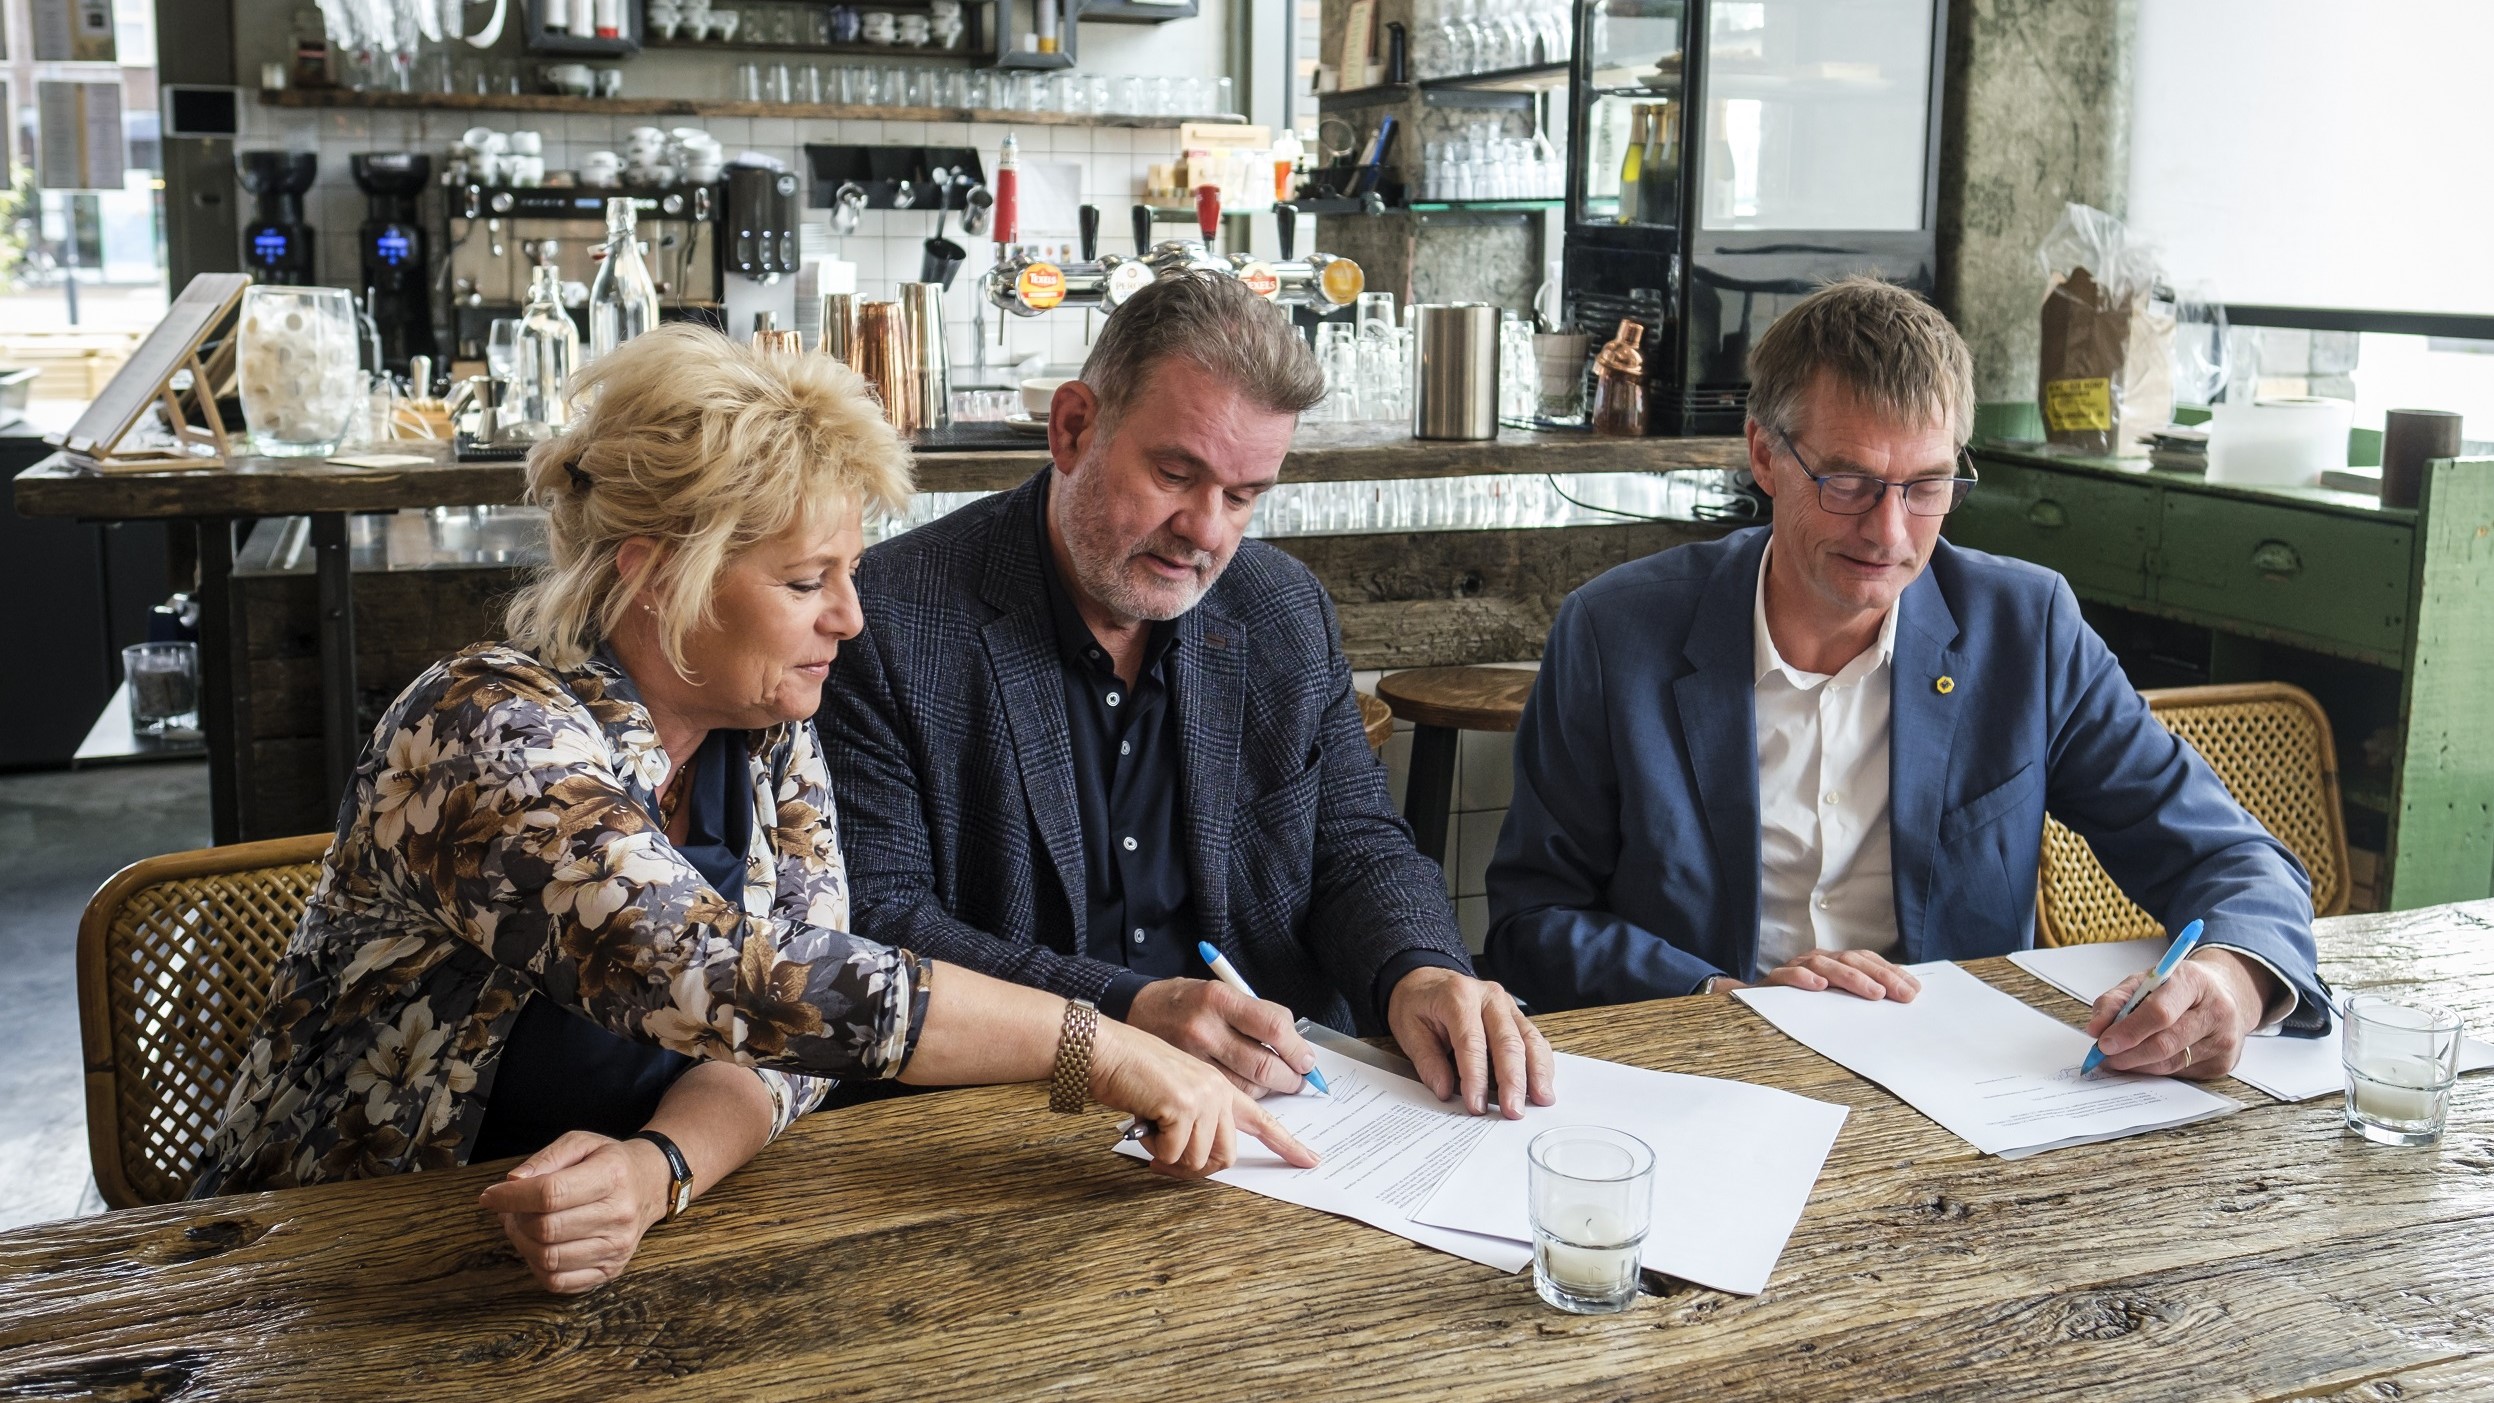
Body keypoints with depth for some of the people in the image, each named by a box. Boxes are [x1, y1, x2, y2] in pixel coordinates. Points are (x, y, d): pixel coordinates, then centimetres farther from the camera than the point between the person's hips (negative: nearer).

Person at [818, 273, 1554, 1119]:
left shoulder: (1289, 613, 10)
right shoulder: (891, 625, -7)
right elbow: (875, 921, -11)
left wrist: (1419, 974, -10)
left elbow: (1357, 845, 14)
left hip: (1284, 1086, 3)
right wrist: (1126, 1014, -22)